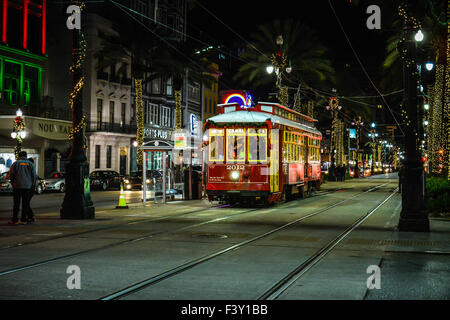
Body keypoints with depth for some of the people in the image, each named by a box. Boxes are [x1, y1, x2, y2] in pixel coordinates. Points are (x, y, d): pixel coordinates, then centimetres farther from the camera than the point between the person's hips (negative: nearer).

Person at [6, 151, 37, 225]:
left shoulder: (16, 163, 0)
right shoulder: (30, 164, 5)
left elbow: (11, 175, -1)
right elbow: (34, 176, 5)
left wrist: (12, 183, 12)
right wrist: (32, 185, 16)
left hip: (17, 186, -1)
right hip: (27, 187, 1)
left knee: (16, 203, 2)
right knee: (25, 203, 5)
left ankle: (14, 219, 1)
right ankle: (23, 219, 3)